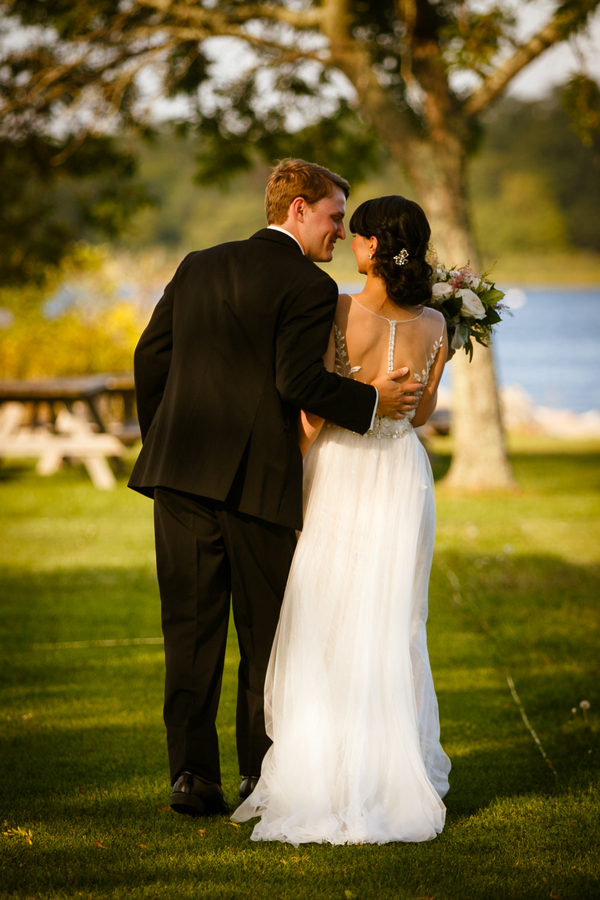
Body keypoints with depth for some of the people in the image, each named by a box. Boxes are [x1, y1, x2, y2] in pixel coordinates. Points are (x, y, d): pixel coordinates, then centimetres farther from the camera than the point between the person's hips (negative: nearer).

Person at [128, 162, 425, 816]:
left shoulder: (198, 267, 13)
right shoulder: (310, 287, -7)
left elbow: (150, 356, 13)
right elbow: (298, 379, -18)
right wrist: (372, 401, -7)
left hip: (178, 469, 5)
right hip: (257, 480, -5)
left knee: (191, 628, 6)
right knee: (264, 629, 9)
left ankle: (192, 775, 4)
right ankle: (260, 773, 16)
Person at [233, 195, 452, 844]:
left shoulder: (338, 311, -16)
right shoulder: (433, 324, -4)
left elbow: (313, 416, -14)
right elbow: (421, 413, 7)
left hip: (340, 475, -4)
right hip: (403, 477, 4)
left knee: (323, 627, 7)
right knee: (390, 629, 13)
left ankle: (321, 778, 7)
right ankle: (392, 776, 16)